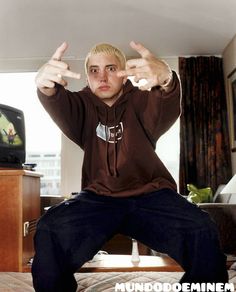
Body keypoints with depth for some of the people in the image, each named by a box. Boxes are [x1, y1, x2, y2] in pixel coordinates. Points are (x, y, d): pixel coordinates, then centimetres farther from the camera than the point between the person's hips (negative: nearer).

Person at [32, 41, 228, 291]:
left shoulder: (140, 100, 5)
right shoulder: (83, 105, 8)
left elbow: (166, 111, -19)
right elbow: (59, 106, -16)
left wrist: (165, 79, -44)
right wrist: (46, 86, -42)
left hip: (150, 194, 0)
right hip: (98, 197, 1)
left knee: (201, 231, -27)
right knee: (50, 231, -27)